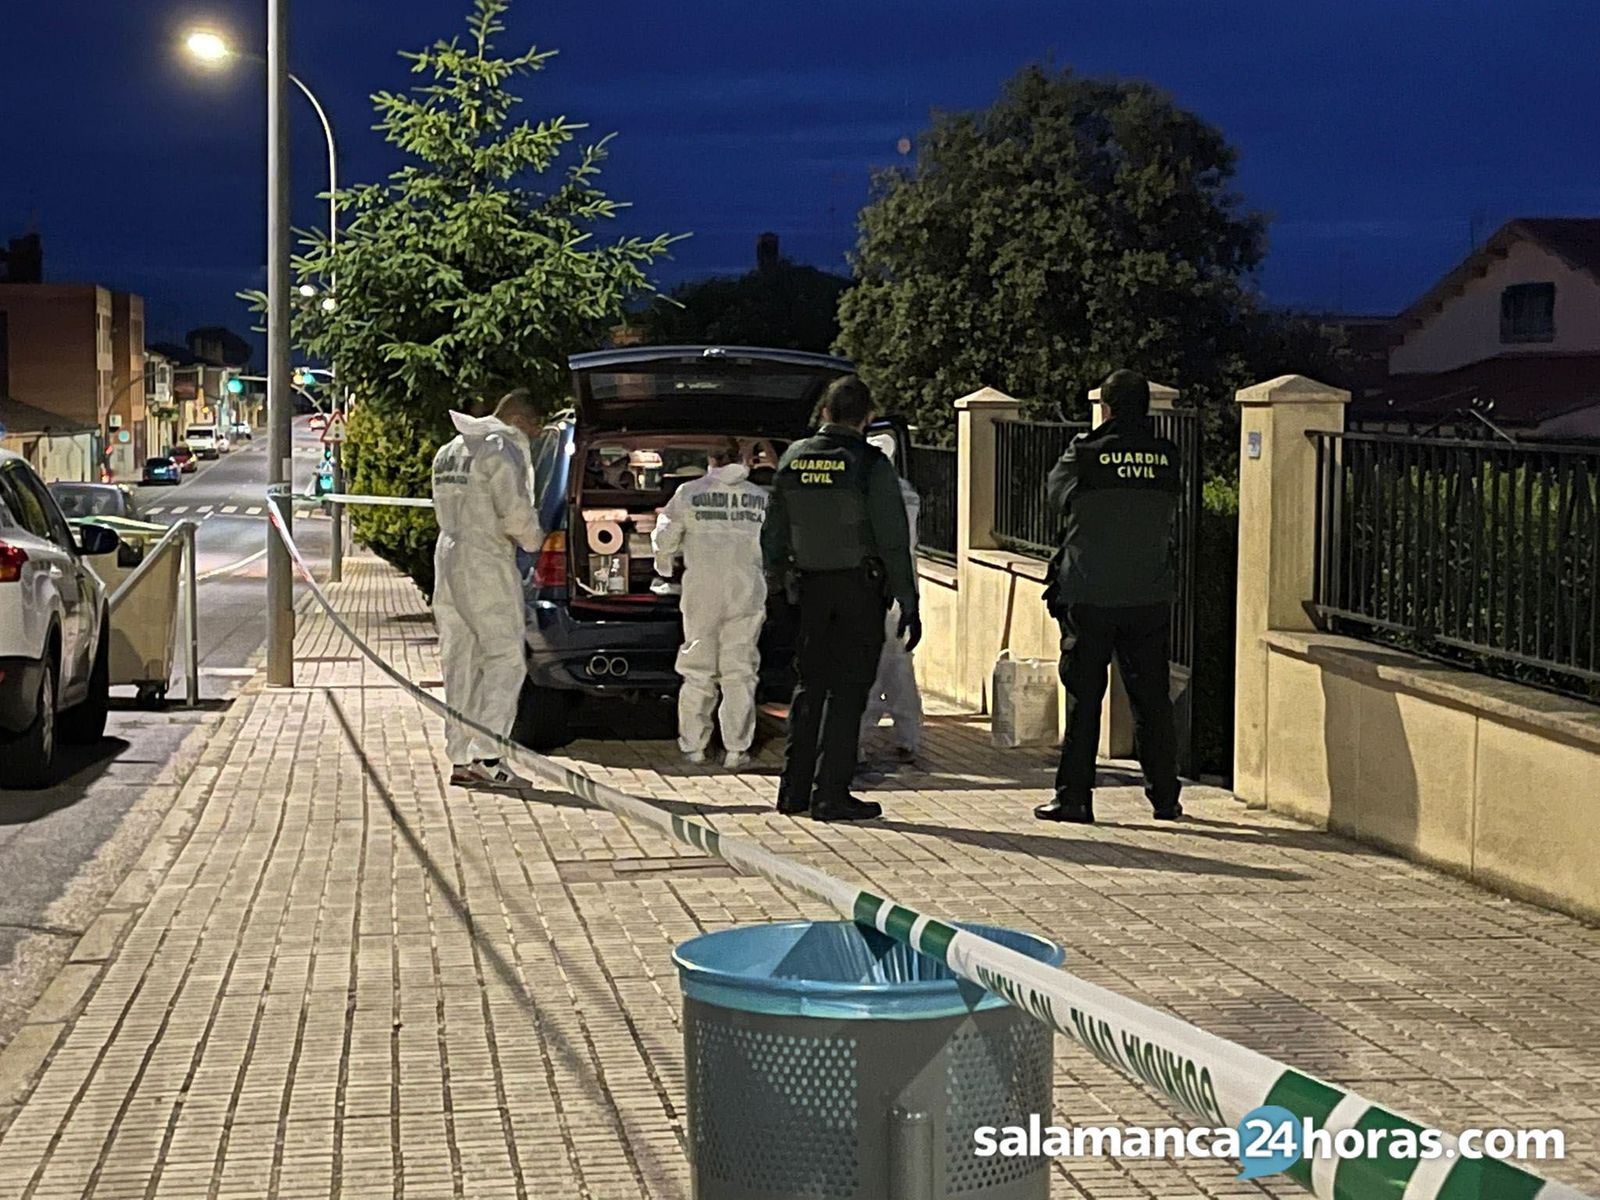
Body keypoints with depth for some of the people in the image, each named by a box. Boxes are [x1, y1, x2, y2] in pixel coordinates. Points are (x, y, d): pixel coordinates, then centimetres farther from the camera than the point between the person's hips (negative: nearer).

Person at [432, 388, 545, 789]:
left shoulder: (449, 451, 17)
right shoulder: (502, 450, -11)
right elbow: (515, 511, -18)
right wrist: (532, 539, 3)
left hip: (449, 559, 8)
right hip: (487, 565, -8)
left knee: (460, 663, 9)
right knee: (505, 659, -5)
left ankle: (460, 759, 10)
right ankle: (486, 756, -13)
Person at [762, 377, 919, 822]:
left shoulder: (792, 459, 3)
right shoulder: (871, 465, -12)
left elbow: (772, 534, 9)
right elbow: (893, 542, -14)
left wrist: (781, 577, 22)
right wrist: (909, 605, -9)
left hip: (810, 588, 5)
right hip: (860, 590, -4)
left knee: (809, 685, 14)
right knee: (847, 690, 0)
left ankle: (794, 789, 16)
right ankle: (830, 795, 0)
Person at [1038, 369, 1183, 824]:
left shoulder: (1086, 451, -8)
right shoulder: (1167, 456, 0)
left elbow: (1056, 491, 8)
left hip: (1088, 594, -2)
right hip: (1150, 597, 3)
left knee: (1083, 697, 3)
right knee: (1152, 697, 10)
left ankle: (1074, 797, 2)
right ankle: (1165, 796, 15)